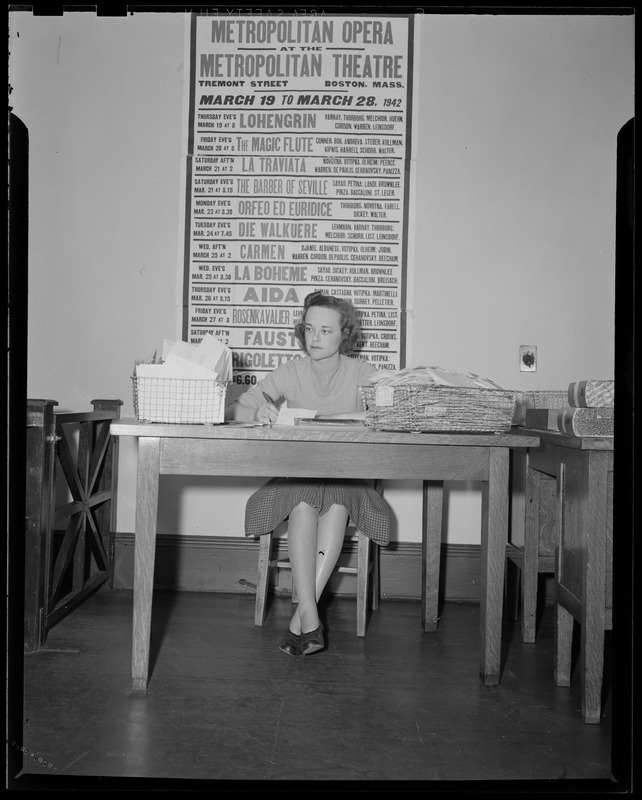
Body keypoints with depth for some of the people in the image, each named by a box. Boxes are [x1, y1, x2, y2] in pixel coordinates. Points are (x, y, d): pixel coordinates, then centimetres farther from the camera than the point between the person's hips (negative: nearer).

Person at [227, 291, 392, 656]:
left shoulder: (361, 372, 0)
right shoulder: (291, 372, 2)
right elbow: (234, 409, -3)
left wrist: (330, 419, -29)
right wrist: (258, 413, -29)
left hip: (350, 475, -1)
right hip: (297, 472, 1)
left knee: (336, 503, -34)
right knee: (304, 502, -33)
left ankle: (303, 612, -31)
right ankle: (311, 616, -37)